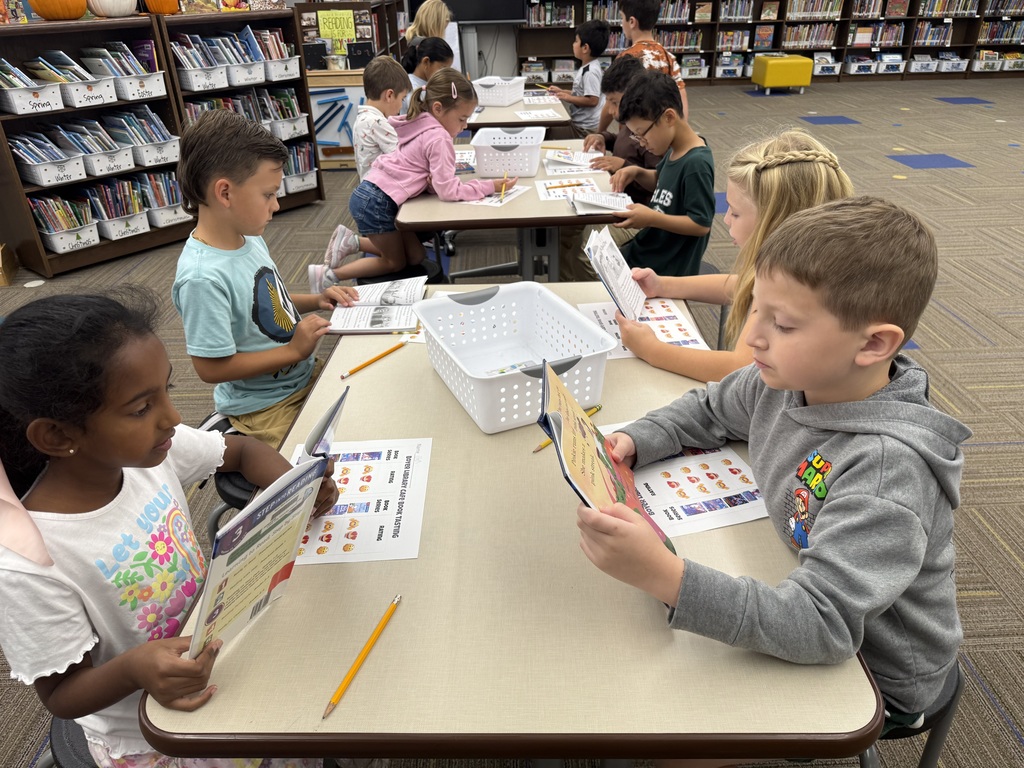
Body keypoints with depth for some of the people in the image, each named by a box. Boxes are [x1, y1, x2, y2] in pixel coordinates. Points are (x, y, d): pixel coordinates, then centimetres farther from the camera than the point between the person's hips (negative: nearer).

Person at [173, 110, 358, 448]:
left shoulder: (248, 237, -1)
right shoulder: (202, 277, -28)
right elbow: (212, 367, -24)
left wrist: (316, 300, -1)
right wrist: (294, 349, -21)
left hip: (305, 376, 8)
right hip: (267, 409, -8)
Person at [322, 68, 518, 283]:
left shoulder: (422, 126, 10)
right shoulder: (438, 138, -18)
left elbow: (439, 181, 10)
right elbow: (448, 191, -21)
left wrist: (433, 180, -12)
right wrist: (490, 186, -15)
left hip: (373, 195, 9)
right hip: (376, 203, -9)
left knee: (415, 257, 14)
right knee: (396, 263, 11)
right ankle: (331, 276, 15)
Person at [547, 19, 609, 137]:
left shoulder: (590, 71, -20)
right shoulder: (587, 67, 12)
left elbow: (592, 100, -25)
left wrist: (567, 97, -18)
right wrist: (561, 91, 16)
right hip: (579, 122, 10)